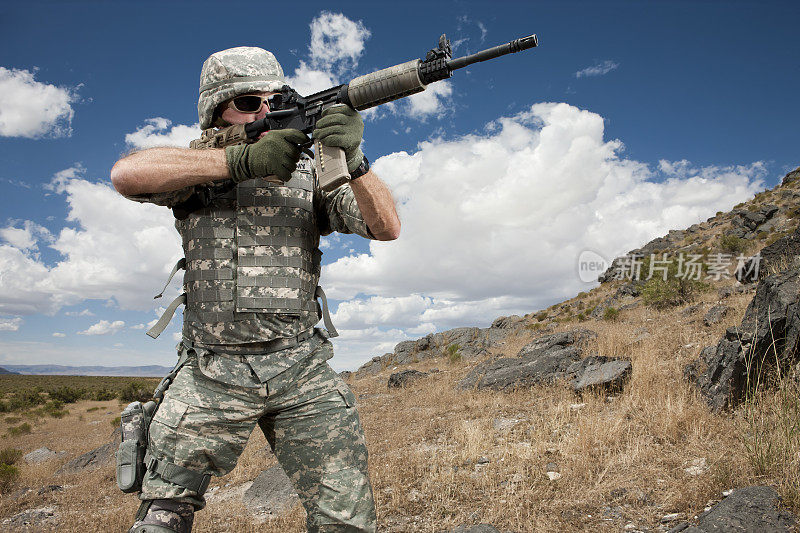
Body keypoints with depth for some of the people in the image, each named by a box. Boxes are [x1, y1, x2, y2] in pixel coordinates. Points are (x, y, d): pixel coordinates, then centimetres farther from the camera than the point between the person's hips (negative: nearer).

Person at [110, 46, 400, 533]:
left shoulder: (312, 174, 7)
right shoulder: (197, 165, 6)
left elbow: (386, 227, -3)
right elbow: (127, 174, -15)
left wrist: (353, 161, -22)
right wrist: (241, 160, -22)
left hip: (302, 371, 1)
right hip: (210, 375, 0)